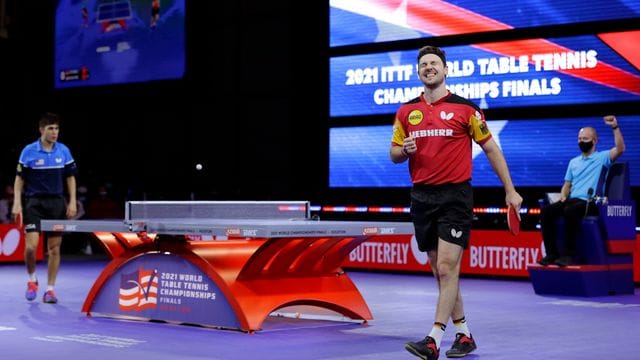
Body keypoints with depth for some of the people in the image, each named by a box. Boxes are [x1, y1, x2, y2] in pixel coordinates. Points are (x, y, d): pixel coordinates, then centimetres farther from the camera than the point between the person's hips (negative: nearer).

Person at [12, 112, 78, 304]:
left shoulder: (64, 151, 3)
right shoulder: (29, 151, -4)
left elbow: (70, 178, 10)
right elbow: (20, 178, 1)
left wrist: (72, 202, 1)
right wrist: (17, 203, -7)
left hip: (57, 203, 2)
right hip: (33, 202, -2)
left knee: (54, 248, 2)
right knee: (31, 246, -12)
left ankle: (49, 290, 12)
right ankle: (32, 279, 16)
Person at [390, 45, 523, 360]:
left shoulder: (465, 108, -2)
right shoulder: (407, 111, 10)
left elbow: (490, 148, 3)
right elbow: (394, 154, 16)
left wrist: (510, 190, 2)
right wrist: (404, 150, -9)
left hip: (455, 195, -5)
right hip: (422, 196, 5)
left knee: (447, 268, -12)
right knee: (440, 270, 9)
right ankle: (463, 334, 21)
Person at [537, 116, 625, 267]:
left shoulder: (602, 157, 7)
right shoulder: (574, 162, 26)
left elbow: (620, 149, -12)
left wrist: (615, 127, -21)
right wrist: (562, 197, 2)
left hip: (590, 202, -6)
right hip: (572, 200, 6)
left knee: (570, 211, -38)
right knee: (546, 211, -20)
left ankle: (569, 254, -32)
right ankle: (552, 253, -21)